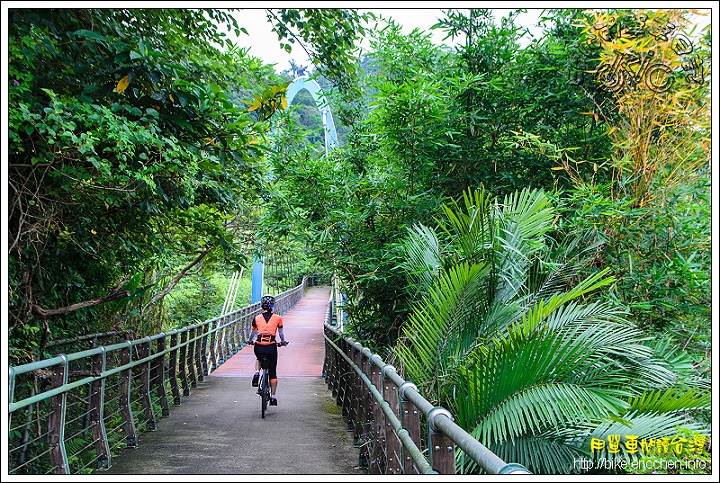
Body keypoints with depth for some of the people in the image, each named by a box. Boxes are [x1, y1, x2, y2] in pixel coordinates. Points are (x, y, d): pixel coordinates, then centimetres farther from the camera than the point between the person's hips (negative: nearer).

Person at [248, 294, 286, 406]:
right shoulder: (278, 318, 6)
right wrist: (283, 342, 35)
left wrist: (251, 341, 41)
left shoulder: (257, 318, 9)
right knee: (273, 373, 12)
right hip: (271, 346, -1)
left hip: (259, 346, 1)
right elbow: (281, 333, 15)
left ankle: (257, 373, 10)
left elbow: (252, 333, 21)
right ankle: (273, 397, 12)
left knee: (258, 359, 37)